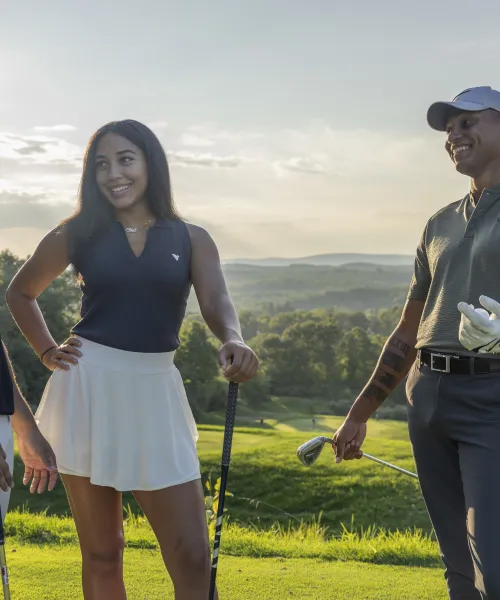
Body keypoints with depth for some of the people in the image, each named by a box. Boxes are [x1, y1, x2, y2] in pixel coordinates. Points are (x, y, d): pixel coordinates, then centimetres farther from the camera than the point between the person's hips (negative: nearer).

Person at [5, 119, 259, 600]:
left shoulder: (191, 240, 5)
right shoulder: (78, 233, 5)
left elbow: (216, 302, -12)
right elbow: (20, 292, 19)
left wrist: (233, 342, -33)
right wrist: (47, 352, 6)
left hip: (154, 393, 0)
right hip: (88, 390, 0)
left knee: (191, 558, -4)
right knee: (101, 555, 7)